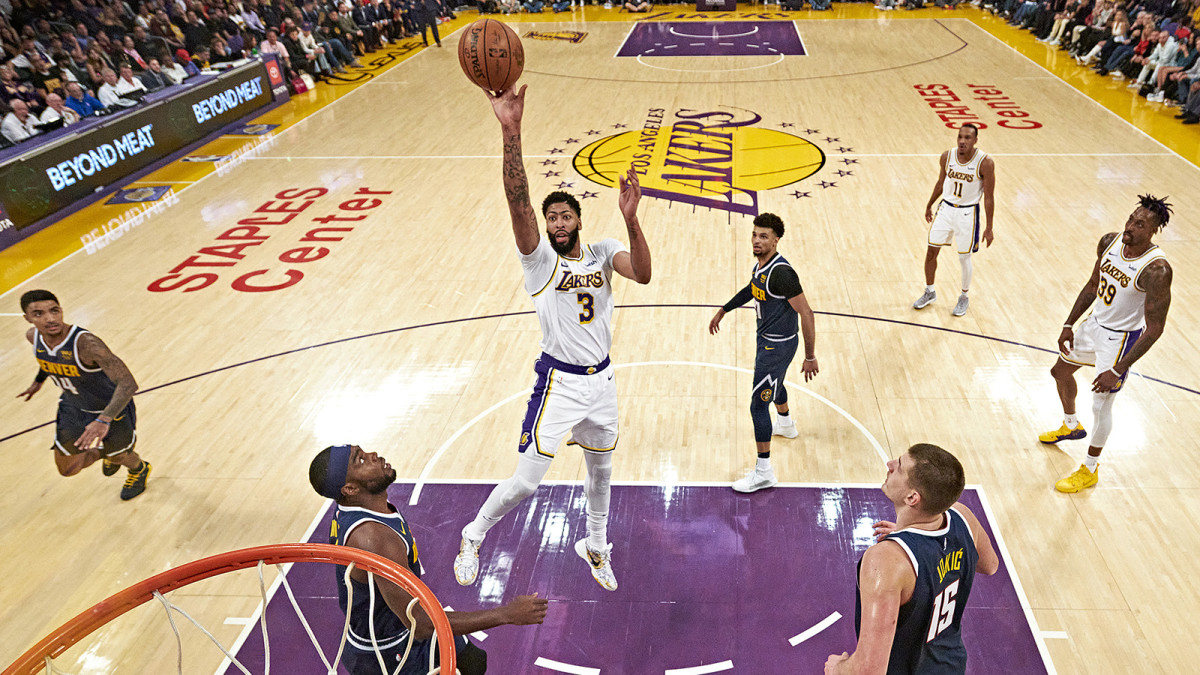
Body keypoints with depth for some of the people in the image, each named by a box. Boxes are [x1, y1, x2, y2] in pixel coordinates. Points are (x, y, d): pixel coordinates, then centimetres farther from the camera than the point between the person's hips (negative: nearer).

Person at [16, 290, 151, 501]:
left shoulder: (86, 343, -38)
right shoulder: (33, 337, -16)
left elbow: (128, 383, -46)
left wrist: (104, 420, -55)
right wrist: (38, 380, 25)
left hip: (112, 408, -6)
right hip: (73, 407, 6)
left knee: (118, 455, 17)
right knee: (67, 468, 14)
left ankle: (140, 470, 53)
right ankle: (105, 452, 45)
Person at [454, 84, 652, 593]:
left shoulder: (602, 252, -1)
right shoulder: (539, 259, -11)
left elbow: (642, 274, -21)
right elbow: (518, 203, -28)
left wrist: (630, 219, -37)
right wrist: (511, 131, -41)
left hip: (601, 380, 4)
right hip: (559, 382, -4)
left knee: (601, 471, 21)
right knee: (526, 480, -4)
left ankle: (595, 546, 46)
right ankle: (474, 536, 24)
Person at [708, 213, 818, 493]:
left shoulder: (781, 272, -29)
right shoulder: (760, 263, -1)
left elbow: (806, 313, -26)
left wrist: (810, 357, -22)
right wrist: (723, 310, 24)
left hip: (778, 345, -10)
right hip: (766, 338, 10)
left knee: (758, 405, -7)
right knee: (774, 383, 34)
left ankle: (764, 472, 3)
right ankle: (786, 425, 63)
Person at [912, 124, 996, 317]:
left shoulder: (985, 163, -17)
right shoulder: (947, 156, -5)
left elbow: (988, 197, -11)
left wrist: (989, 228, -10)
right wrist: (929, 205, 21)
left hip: (967, 214, -4)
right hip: (946, 208, 4)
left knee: (964, 258, 5)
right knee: (931, 251, 6)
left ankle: (964, 298, 27)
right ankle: (929, 292, 27)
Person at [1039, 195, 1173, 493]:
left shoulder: (1156, 270, -31)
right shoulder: (1109, 242, -10)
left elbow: (1154, 329, -27)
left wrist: (1117, 371, -28)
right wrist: (1068, 325, 4)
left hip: (1121, 339, -7)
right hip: (1096, 323, 8)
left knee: (1101, 404, -1)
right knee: (1060, 372, 24)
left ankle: (1090, 470, 20)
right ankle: (1071, 426, 51)